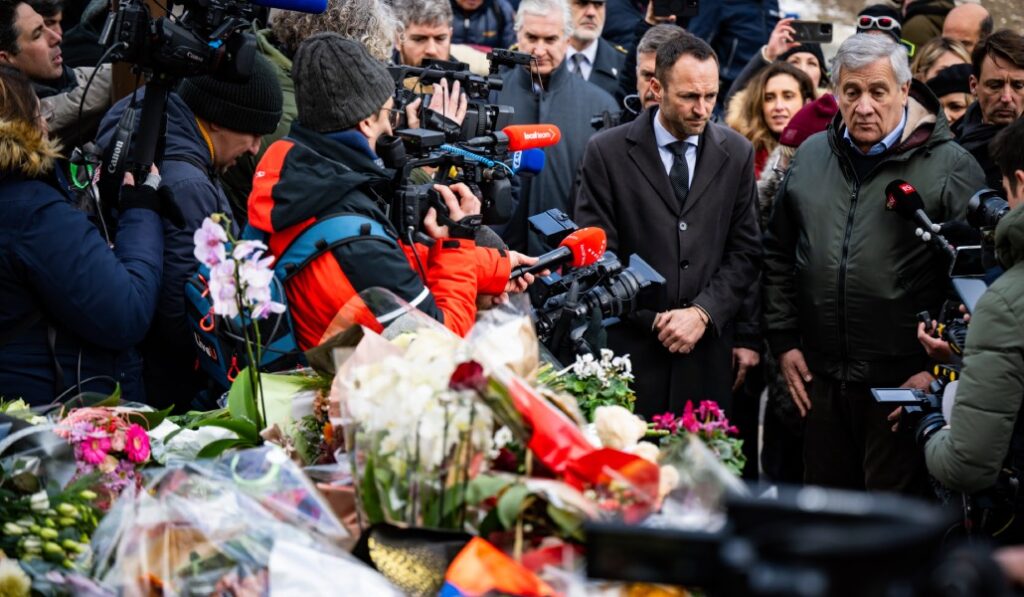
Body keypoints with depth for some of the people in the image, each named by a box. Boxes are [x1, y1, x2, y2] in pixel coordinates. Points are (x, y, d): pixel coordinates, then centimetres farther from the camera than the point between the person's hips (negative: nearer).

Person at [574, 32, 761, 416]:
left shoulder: (736, 153, 7)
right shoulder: (607, 152, -2)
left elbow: (745, 251, 6)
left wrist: (703, 312, -7)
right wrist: (654, 320, -9)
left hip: (708, 350, 2)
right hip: (631, 349, -2)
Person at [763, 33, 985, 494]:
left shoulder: (951, 167, -6)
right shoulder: (811, 156, 9)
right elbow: (778, 256, 16)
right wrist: (783, 341, 10)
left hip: (906, 383, -5)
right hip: (820, 378, 5)